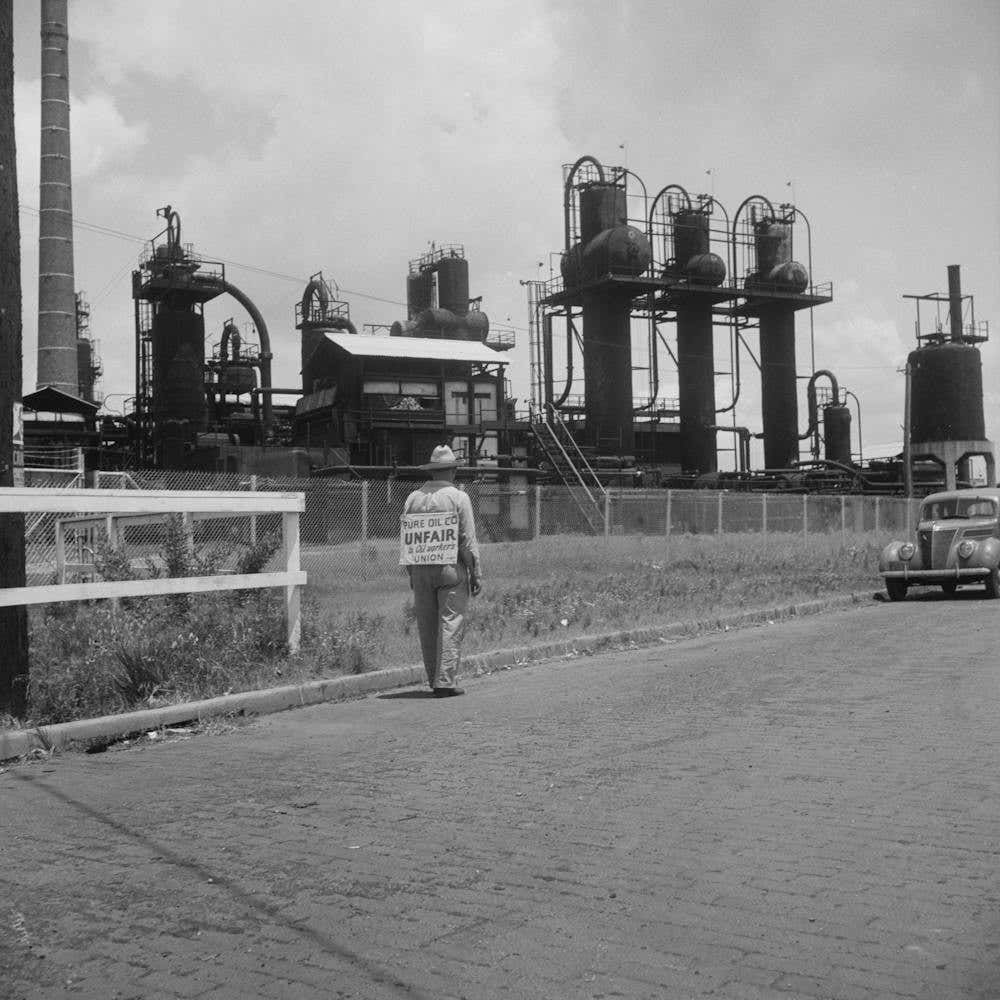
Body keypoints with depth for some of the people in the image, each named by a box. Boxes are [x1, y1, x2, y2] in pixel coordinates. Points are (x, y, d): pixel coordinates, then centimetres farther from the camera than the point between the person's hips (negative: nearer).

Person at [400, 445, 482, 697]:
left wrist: (412, 574, 16)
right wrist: (476, 573, -1)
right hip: (451, 569, -4)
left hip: (420, 570, 4)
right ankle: (445, 682, -6)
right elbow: (468, 540, -7)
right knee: (450, 625, -2)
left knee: (427, 627, 9)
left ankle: (435, 680, 17)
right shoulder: (458, 497, -4)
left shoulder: (413, 498, 8)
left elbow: (406, 539, 9)